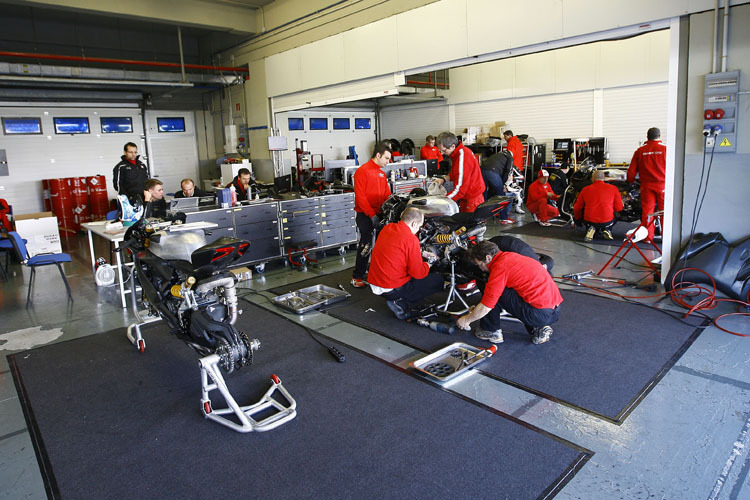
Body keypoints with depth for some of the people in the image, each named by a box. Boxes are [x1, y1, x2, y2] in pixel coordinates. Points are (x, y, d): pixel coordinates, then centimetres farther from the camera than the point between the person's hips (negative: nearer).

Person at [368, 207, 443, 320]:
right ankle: (401, 303, -5)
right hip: (393, 289, -8)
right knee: (439, 279, 2)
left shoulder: (387, 228, 6)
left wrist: (423, 253, 25)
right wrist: (428, 265, 7)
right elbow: (418, 273, -14)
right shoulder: (411, 239, -18)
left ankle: (397, 301, 10)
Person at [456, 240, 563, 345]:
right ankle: (538, 329, 16)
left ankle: (491, 331, 12)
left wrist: (466, 320, 8)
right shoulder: (512, 256, 16)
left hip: (539, 314, -9)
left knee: (493, 293, -2)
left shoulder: (500, 267, -11)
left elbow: (485, 308, -10)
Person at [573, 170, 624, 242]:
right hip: (607, 222, 0)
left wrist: (577, 220, 31)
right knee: (615, 218, 35)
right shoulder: (613, 188, 1)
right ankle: (606, 230, 5)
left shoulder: (585, 189, 4)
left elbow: (577, 208, 11)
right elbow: (619, 208, 4)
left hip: (590, 221, 0)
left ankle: (590, 229, 4)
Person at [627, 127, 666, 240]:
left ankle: (647, 236, 9)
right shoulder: (665, 149, -4)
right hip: (662, 185, -2)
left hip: (646, 186, 2)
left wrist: (630, 181, 20)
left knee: (647, 210, 6)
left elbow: (632, 170, 4)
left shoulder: (640, 151, 2)